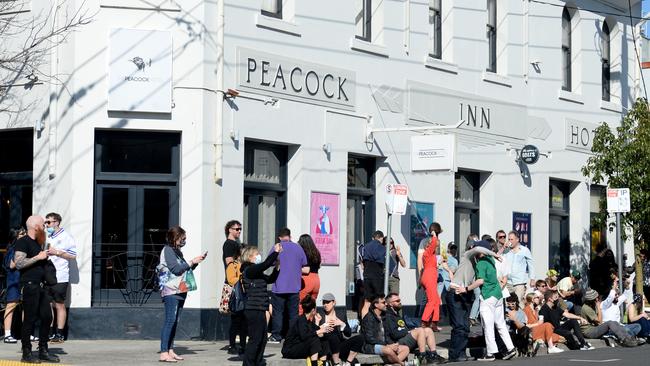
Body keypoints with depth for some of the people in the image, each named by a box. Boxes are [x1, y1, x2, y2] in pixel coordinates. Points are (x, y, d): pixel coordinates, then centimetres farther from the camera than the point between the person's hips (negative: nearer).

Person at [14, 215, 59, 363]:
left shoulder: (38, 243, 21)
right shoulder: (22, 242, -7)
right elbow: (19, 263, -17)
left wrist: (46, 256, 15)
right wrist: (38, 257, -15)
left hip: (41, 285, 9)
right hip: (29, 285, -9)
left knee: (47, 317, 6)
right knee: (29, 319, -6)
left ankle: (43, 351, 14)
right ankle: (26, 354, -1)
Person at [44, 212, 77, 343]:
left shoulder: (66, 237, -3)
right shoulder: (47, 237, 18)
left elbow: (73, 255, -8)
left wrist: (57, 252, -13)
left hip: (60, 278, -7)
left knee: (60, 305, -2)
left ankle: (59, 334, 1)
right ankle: (50, 333, 12)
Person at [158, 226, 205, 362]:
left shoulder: (176, 251, 19)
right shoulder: (168, 250, -8)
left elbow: (185, 269, 24)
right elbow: (176, 269, -18)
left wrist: (196, 261, 10)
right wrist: (192, 262, -11)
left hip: (179, 291, 9)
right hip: (171, 291, -9)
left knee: (174, 321, 8)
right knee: (170, 321, -12)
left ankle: (170, 351, 10)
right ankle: (164, 353, -14)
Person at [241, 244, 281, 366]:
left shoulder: (256, 272, 19)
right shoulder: (249, 270, -10)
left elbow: (270, 279, 24)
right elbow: (265, 264, -20)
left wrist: (277, 268, 11)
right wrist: (276, 252, -13)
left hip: (259, 310, 10)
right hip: (253, 310, -10)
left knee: (262, 339, 14)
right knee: (255, 339, -8)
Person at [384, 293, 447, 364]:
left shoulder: (397, 315, 27)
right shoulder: (388, 317, -7)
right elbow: (395, 334, -17)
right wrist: (409, 331, -7)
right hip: (397, 343, -10)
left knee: (428, 330, -1)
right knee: (420, 330, -27)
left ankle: (434, 355, -11)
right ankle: (422, 357, -28)